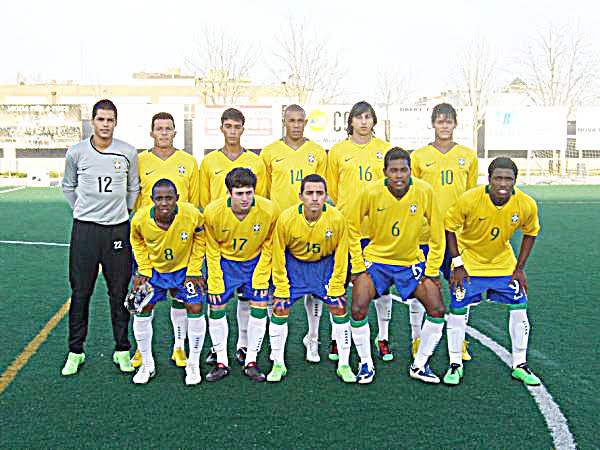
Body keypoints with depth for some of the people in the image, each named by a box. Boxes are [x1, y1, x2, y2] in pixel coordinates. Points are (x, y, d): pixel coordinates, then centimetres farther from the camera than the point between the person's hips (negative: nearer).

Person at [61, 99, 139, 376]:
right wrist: (81, 210, 11)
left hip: (118, 229, 0)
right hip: (84, 228, 0)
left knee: (119, 292, 5)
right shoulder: (76, 152, 0)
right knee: (80, 292, 4)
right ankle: (75, 352, 16)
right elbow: (68, 186, 16)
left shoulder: (128, 153, 0)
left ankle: (122, 350, 17)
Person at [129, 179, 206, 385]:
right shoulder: (140, 219, -24)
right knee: (141, 313, -1)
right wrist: (144, 270, -5)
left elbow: (199, 238, -7)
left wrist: (194, 270, -8)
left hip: (184, 268, -1)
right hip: (154, 269, 1)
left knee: (195, 310, -9)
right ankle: (147, 364, 20)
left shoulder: (192, 215, -28)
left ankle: (193, 364, 12)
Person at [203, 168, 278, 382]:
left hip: (255, 262, 0)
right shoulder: (213, 212, -23)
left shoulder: (269, 210, -23)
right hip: (224, 262, 0)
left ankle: (251, 362, 10)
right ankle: (221, 362, 13)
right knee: (216, 307, -3)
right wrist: (215, 283, -9)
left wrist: (261, 279, -8)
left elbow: (267, 248, -7)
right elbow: (212, 251, -8)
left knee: (259, 306, -5)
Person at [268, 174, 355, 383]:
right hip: (293, 262, 0)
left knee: (339, 308, -5)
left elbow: (340, 256, -9)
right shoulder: (286, 218, -25)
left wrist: (336, 288, -8)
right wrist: (281, 290, -10)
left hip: (325, 263, 0)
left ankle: (344, 365, 11)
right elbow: (278, 256, -12)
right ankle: (278, 365, 10)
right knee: (280, 309, -7)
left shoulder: (337, 218, -24)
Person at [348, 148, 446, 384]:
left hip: (412, 262, 1)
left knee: (437, 310, -7)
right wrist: (357, 267, -5)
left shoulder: (424, 191, -16)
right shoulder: (371, 193, -18)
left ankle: (419, 365, 13)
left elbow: (437, 233, -5)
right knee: (358, 311, -15)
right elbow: (353, 229, -4)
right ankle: (366, 364, 9)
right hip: (375, 259, -1)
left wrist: (432, 270, -4)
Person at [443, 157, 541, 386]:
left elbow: (530, 233, 1)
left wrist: (519, 268, -3)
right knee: (457, 310, -4)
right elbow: (450, 228, -12)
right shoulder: (469, 199, -26)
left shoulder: (527, 204, -18)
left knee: (519, 310, 0)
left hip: (503, 263, 2)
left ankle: (519, 366, 18)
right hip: (469, 261, -2)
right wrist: (457, 264, -14)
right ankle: (455, 365, 14)